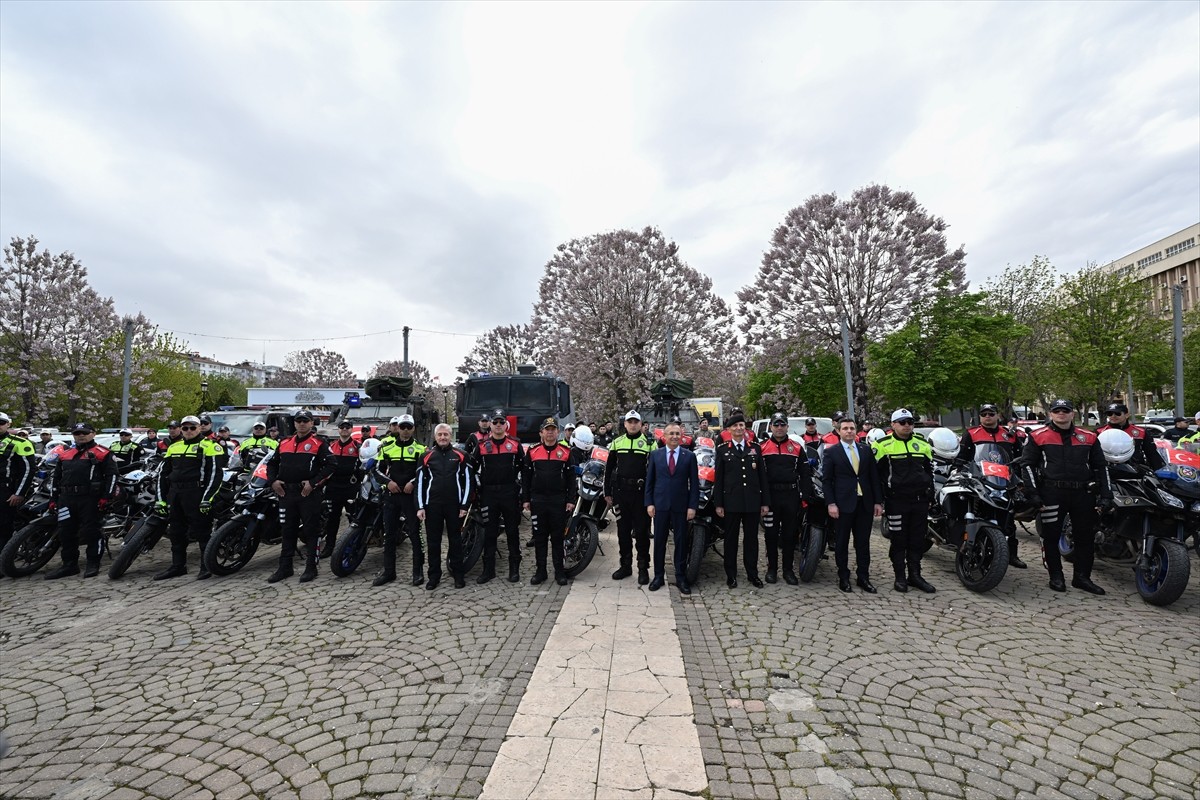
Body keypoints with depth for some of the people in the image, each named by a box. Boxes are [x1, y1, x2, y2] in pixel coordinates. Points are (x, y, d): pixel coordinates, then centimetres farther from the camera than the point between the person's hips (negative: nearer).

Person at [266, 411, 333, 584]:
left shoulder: (319, 444, -3)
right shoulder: (284, 443, 14)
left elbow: (329, 466, -10)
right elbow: (272, 463, 21)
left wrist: (313, 483, -17)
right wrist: (273, 480, 5)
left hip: (309, 493, -5)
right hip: (286, 492, 5)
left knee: (311, 531, 0)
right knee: (288, 531, 13)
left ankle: (311, 567, 7)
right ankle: (285, 567, 22)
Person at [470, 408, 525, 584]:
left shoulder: (515, 444, 4)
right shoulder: (482, 445, 5)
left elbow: (523, 466, 10)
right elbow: (472, 467, 11)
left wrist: (519, 484, 6)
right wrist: (479, 484, 6)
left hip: (510, 493, -1)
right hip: (488, 493, 1)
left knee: (512, 531, 6)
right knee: (489, 532, 7)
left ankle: (514, 568, 15)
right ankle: (488, 569, 17)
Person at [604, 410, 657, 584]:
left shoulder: (650, 442, 1)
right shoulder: (617, 442, 9)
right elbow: (609, 469, 11)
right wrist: (607, 492, 8)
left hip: (641, 493, -3)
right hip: (620, 492, 3)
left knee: (641, 531, 3)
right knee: (623, 530, 11)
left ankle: (643, 568, 14)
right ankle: (625, 565, 23)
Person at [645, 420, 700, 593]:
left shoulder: (689, 456, 1)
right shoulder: (655, 455, 4)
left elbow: (694, 483, 0)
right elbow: (649, 480, 5)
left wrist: (693, 506, -6)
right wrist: (649, 503, -2)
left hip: (681, 506, 0)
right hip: (660, 505, 1)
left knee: (681, 542, 6)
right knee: (659, 541, 8)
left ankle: (681, 578, 18)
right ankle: (658, 576, 20)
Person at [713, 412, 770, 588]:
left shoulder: (755, 448, 9)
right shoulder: (722, 449, 3)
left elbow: (762, 476, 7)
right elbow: (718, 478, 1)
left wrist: (765, 501, 3)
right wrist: (718, 503, -4)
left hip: (753, 501, 2)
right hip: (731, 501, -2)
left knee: (751, 538, 10)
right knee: (731, 538, 6)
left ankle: (752, 573, 23)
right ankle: (731, 574, 17)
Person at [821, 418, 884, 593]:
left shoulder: (866, 449, 9)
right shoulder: (831, 452, -2)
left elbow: (874, 476, 9)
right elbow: (826, 480, -4)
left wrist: (878, 501, 4)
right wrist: (831, 503, -11)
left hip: (865, 503, 3)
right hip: (843, 503, -3)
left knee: (863, 542, 9)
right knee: (842, 542, 6)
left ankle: (863, 577, 19)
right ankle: (843, 577, 17)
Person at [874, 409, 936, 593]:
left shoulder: (922, 443, 10)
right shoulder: (883, 444, -6)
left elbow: (929, 467, 20)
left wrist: (929, 489, 14)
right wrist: (880, 493, -3)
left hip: (920, 499, 5)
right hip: (897, 500, -4)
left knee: (917, 539, 11)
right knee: (898, 540, 2)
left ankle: (915, 575, 22)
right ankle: (900, 577, 12)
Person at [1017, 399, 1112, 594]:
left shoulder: (1089, 437, 12)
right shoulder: (1038, 437, 1)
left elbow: (1100, 467, 15)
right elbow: (1027, 464, 0)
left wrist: (1106, 495, 7)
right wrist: (1033, 493, -7)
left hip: (1082, 494, 3)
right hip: (1051, 494, -3)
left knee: (1086, 536, 8)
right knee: (1051, 536, 3)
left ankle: (1082, 577, 21)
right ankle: (1056, 576, 14)